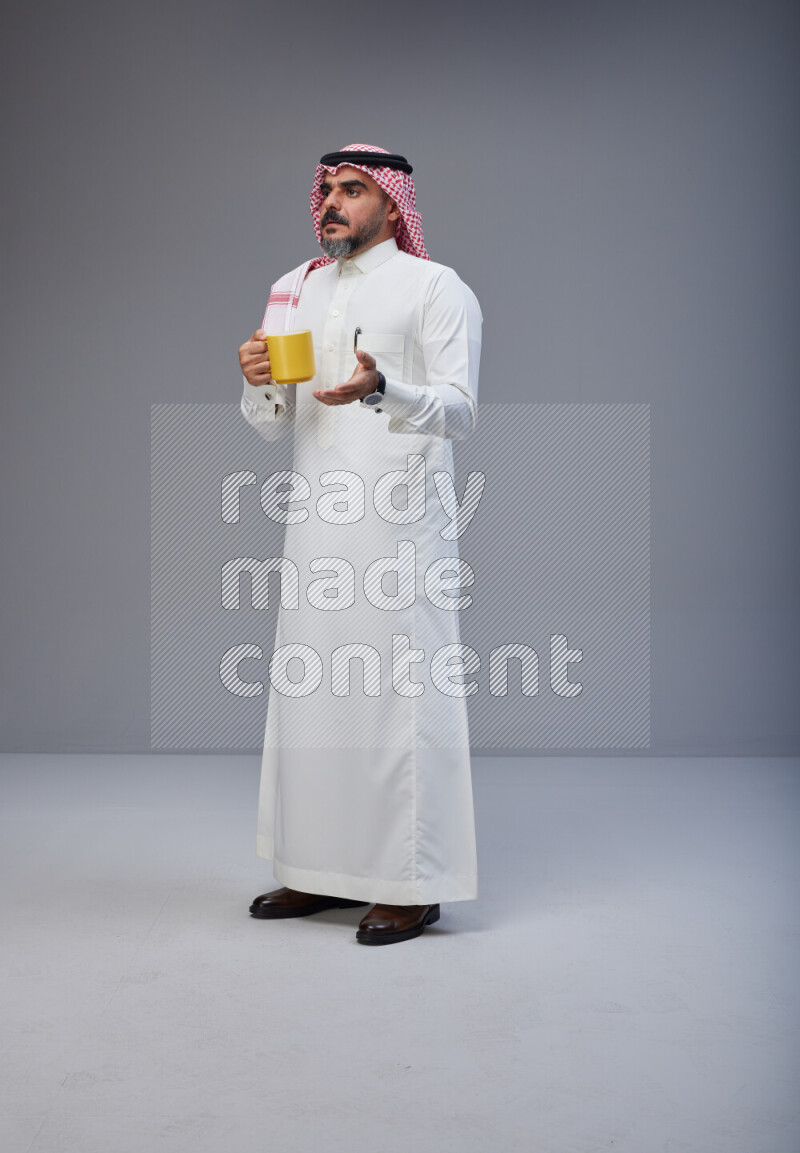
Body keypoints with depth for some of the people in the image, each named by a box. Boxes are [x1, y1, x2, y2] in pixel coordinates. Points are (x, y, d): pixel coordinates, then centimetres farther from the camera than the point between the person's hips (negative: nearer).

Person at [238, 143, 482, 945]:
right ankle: (323, 870, 21)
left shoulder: (435, 289, 0)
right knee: (308, 692, 8)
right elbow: (271, 425, 17)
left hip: (400, 524, -6)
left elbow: (460, 410, -11)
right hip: (316, 519, 6)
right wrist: (258, 382, -5)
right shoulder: (296, 291, 18)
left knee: (401, 695, -6)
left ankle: (412, 885, 3)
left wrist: (381, 388, -29)